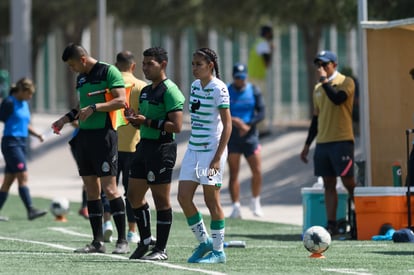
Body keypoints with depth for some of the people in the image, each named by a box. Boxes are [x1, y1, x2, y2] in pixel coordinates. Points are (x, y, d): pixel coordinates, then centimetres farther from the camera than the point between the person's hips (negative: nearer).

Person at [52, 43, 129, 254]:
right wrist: (66, 119, 14)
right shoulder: (81, 78, 17)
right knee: (91, 190, 6)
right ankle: (97, 242, 10)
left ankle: (122, 240, -6)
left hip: (103, 134, -8)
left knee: (109, 188, -10)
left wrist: (94, 108, -20)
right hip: (84, 135, 8)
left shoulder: (108, 72, -8)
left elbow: (121, 101, -15)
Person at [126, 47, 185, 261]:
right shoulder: (145, 91, 16)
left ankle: (161, 249, 3)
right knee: (134, 195, 11)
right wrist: (134, 118, 4)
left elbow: (176, 126, -20)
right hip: (144, 146, 9)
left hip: (162, 148, -9)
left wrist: (147, 121, -19)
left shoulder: (170, 91, -12)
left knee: (161, 199, -3)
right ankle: (145, 241, 24)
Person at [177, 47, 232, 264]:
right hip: (193, 149, 8)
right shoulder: (195, 86, 10)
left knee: (211, 201, -2)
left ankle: (218, 250, 8)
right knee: (183, 197, 2)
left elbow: (227, 125, -13)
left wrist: (217, 158, -18)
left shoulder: (218, 89, -12)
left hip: (212, 150, -8)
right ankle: (204, 241, 17)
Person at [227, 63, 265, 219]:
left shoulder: (254, 91, 6)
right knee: (234, 173, -2)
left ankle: (255, 202, 14)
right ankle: (236, 206, 0)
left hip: (250, 136, 1)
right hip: (232, 137, -1)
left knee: (257, 171, -5)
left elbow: (261, 112, 0)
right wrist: (232, 120, -21)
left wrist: (248, 125, -15)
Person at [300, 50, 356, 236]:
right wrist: (307, 145, 20)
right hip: (322, 142, 7)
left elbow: (338, 98, -24)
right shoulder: (318, 88, 17)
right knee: (328, 184, 4)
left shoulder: (345, 82, -2)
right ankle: (331, 224, 3)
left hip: (341, 140, -7)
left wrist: (325, 80, -14)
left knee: (348, 182, -7)